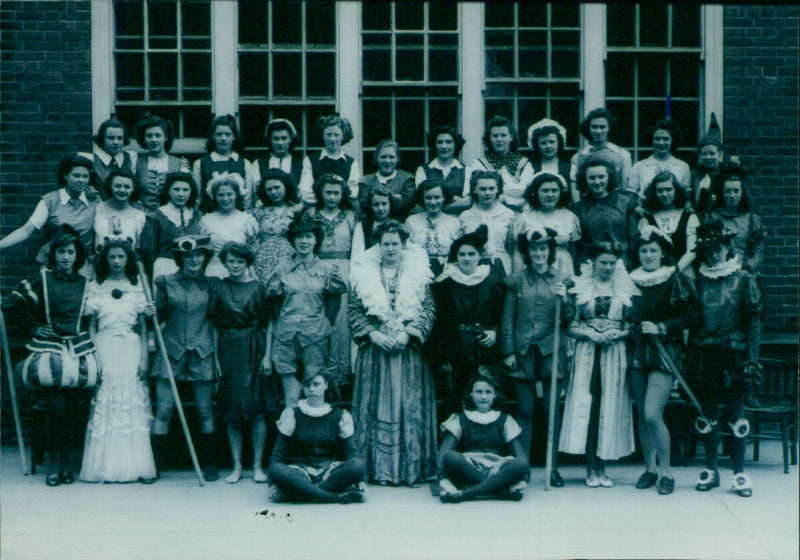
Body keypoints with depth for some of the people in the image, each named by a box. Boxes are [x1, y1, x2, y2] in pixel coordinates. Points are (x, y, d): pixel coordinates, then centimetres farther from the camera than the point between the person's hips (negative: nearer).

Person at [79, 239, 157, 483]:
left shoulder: (137, 287, 9)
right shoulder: (96, 288, 7)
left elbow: (143, 327, 8)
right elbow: (91, 327, 6)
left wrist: (144, 358, 0)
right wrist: (95, 357, -5)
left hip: (131, 350, 1)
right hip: (105, 350, -1)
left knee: (135, 405, -2)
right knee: (105, 406, -3)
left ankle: (138, 466, 2)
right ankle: (105, 466, 1)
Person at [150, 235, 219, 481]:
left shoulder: (210, 284, 6)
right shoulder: (166, 282, 5)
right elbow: (158, 317, 12)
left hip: (202, 353, 0)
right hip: (171, 351, 0)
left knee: (206, 411, 3)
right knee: (163, 410, -2)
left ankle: (209, 464, 14)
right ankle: (154, 463, 7)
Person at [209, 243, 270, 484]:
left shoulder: (257, 288, 5)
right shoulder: (218, 287, 7)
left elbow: (266, 324, 4)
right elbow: (215, 325, 7)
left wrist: (266, 355, -4)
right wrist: (216, 356, 0)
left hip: (254, 350, -1)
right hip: (228, 350, 1)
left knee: (257, 409, -3)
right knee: (232, 410, 3)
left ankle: (258, 465, 4)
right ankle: (236, 466, 9)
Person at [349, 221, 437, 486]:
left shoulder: (417, 273, 7)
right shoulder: (364, 273, 7)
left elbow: (428, 310, 1)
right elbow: (354, 310, 3)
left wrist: (407, 333, -12)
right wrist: (373, 333, -10)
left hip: (409, 351, 0)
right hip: (374, 349, 0)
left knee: (409, 405, -2)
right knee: (376, 407, -1)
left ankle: (412, 466, 2)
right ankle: (377, 467, 3)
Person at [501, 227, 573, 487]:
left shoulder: (561, 279, 6)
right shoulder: (517, 280, 6)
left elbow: (569, 319, 7)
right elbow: (507, 318, 8)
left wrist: (564, 300, -12)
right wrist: (508, 351, 1)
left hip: (552, 350, 0)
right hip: (523, 351, 0)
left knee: (552, 408, 0)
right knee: (525, 410, 3)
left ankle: (553, 466, 7)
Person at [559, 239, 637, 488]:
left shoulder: (626, 289, 8)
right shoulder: (580, 287, 5)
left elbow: (632, 326, 8)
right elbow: (571, 326, 3)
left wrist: (619, 334, -11)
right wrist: (590, 334, -13)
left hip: (614, 355, 1)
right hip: (587, 354, -1)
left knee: (610, 407, -1)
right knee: (586, 406, -6)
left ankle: (602, 468, 8)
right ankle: (591, 469, 1)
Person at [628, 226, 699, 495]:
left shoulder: (676, 280, -4)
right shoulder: (631, 281, 9)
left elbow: (692, 316, -5)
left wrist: (661, 328, -13)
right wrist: (627, 329, 4)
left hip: (664, 352, -5)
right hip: (637, 353, 5)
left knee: (652, 414, -14)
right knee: (642, 415, 8)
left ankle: (667, 471, 0)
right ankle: (650, 468, 21)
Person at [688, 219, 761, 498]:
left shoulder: (743, 279, 1)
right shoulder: (698, 280, 7)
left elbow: (754, 320, -1)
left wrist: (752, 357, -7)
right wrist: (689, 354, 4)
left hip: (733, 353, -2)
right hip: (704, 354, 3)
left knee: (735, 413, -1)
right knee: (708, 413, 8)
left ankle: (739, 472, 7)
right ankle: (710, 469, 18)